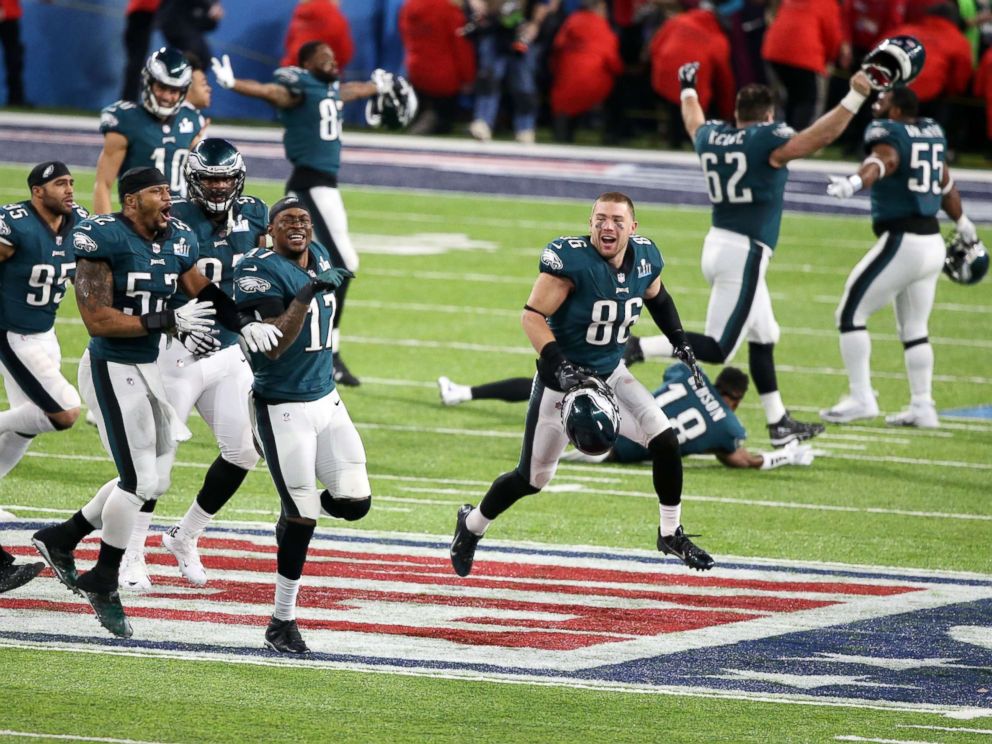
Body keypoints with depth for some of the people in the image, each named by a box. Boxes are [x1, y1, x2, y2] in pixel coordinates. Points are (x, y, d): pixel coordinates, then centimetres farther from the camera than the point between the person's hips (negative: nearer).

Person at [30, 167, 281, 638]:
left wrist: (244, 324, 3)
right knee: (140, 481, -6)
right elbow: (97, 319, -22)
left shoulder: (178, 241, 4)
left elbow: (203, 293, 20)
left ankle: (61, 539, 28)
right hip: (111, 369, -8)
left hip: (148, 368, 8)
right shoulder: (103, 240, -19)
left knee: (151, 479, 13)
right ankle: (103, 583, 12)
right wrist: (170, 322, -21)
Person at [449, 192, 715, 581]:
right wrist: (561, 368, -35)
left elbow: (656, 297, 19)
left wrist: (681, 343, 16)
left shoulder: (644, 257, -5)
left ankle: (671, 534, 10)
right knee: (532, 478, 5)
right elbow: (532, 315, -25)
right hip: (564, 380, -5)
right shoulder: (571, 259, -26)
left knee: (665, 441, -10)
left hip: (611, 375, 5)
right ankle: (472, 524, 32)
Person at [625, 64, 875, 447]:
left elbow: (694, 123, 32)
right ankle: (637, 348, -19)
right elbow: (820, 135, -21)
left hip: (717, 244, 9)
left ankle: (778, 422, 22)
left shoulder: (710, 137, 8)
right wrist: (855, 98, -21)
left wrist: (689, 89, 51)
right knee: (717, 349, -7)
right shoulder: (767, 142, -11)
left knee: (763, 338, 18)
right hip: (744, 254, -9)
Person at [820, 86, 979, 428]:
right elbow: (945, 183, 27)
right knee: (914, 329, 18)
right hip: (933, 243, 8)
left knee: (851, 313, 0)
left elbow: (883, 160, -35)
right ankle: (922, 406, 17)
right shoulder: (933, 133, 12)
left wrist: (855, 181, -55)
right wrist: (962, 223, 42)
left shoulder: (888, 134, -11)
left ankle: (861, 398, -5)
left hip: (902, 242, -8)